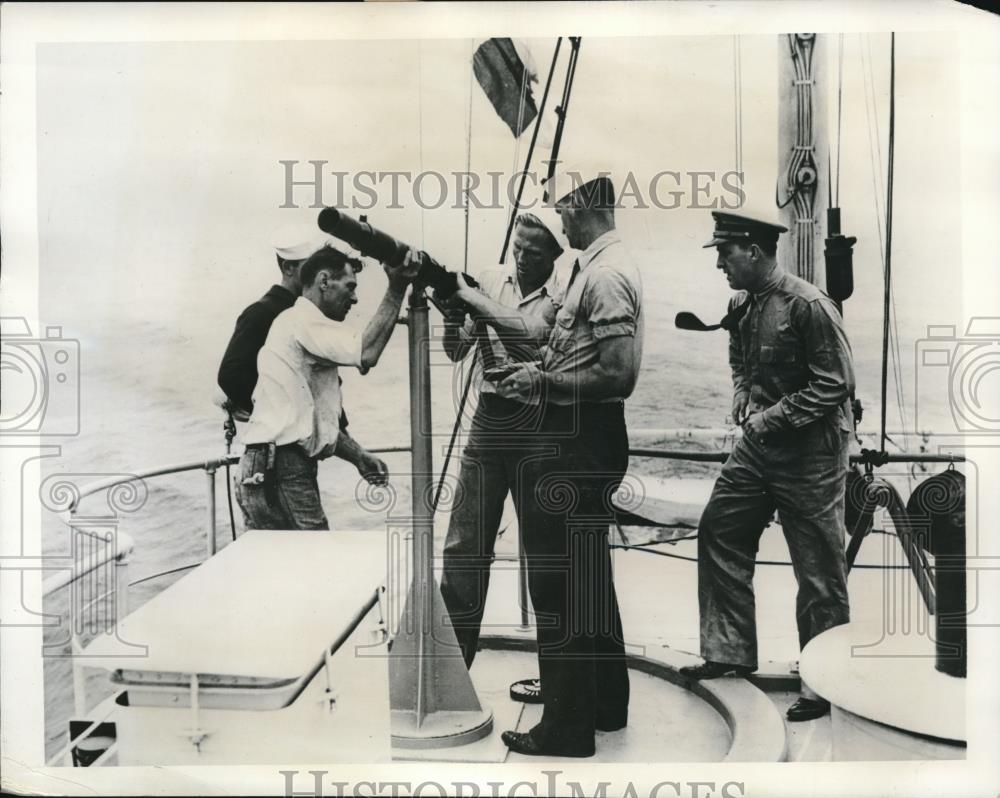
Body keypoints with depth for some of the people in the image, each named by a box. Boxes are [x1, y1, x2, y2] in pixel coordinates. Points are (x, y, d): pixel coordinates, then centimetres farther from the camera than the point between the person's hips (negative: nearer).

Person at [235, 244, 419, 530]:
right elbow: (366, 354, -25)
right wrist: (396, 290, -19)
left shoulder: (302, 323, 23)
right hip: (281, 474, -10)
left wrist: (358, 455, 14)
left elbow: (316, 418, 24)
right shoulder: (303, 320, -9)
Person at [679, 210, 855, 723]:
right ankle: (729, 653, 25)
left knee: (818, 572, 1)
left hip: (809, 453, -8)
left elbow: (837, 385, -18)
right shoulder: (742, 305, 5)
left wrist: (773, 418, -18)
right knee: (718, 533, 11)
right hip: (757, 447, 8)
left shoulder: (809, 306, -19)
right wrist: (744, 402, 4)